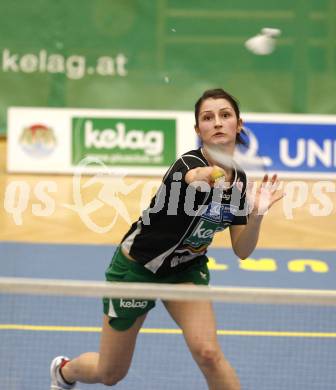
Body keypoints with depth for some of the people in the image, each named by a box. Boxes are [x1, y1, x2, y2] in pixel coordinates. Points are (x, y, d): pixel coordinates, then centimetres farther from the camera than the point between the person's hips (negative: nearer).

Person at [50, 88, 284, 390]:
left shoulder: (239, 178, -8)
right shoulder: (189, 166, -29)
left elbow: (241, 250, -4)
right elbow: (197, 178, -56)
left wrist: (257, 213, -23)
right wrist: (205, 176, -79)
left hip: (186, 268, 4)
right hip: (137, 266, -4)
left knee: (207, 352, -23)